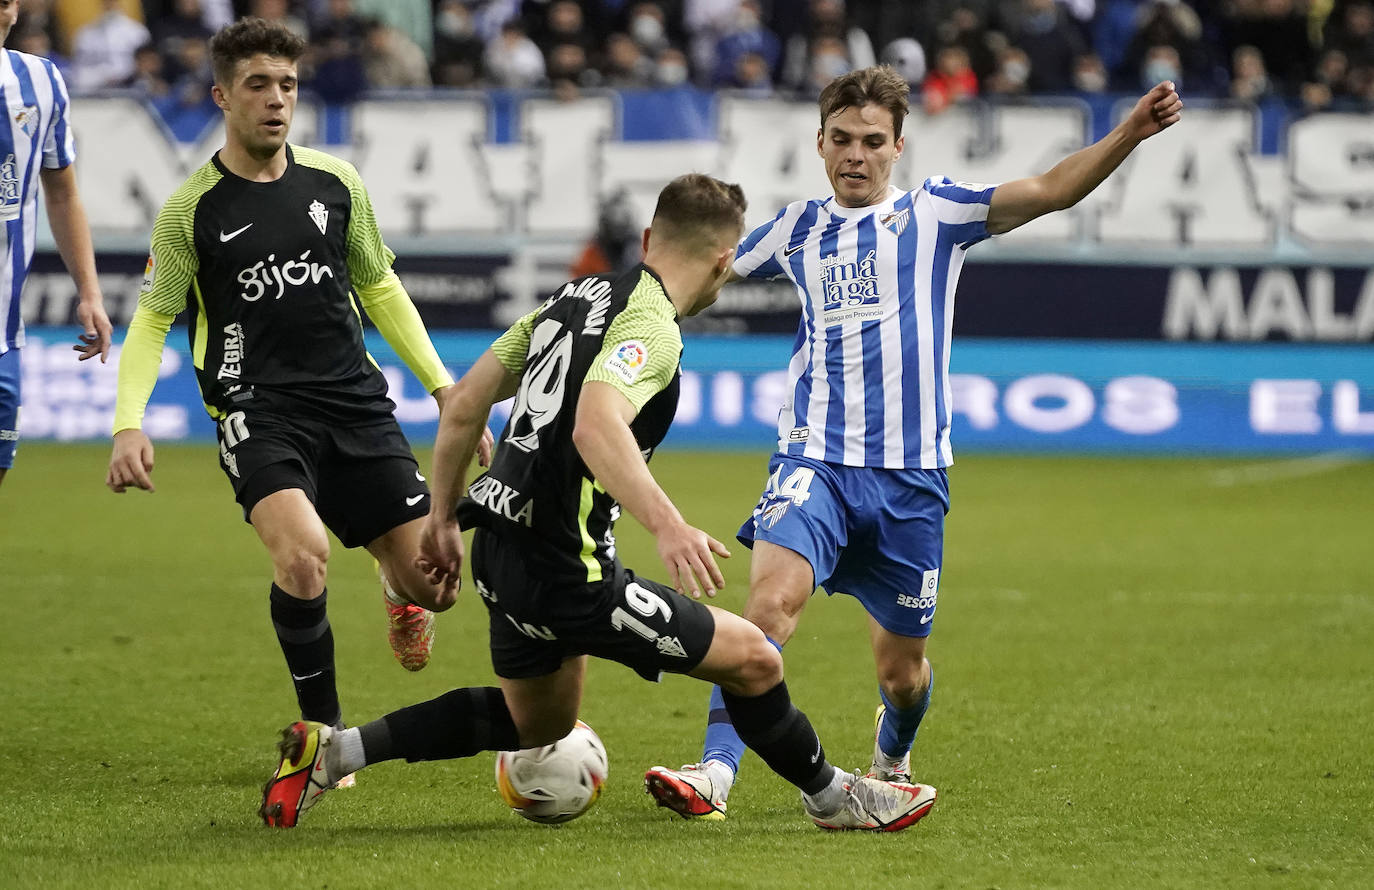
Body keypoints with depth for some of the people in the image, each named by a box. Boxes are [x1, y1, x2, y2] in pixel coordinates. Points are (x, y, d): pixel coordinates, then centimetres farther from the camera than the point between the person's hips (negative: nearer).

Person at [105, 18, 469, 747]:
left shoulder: (334, 183, 6)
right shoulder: (193, 208, -2)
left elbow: (380, 290, 18)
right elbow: (151, 320, 4)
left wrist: (445, 387, 14)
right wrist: (128, 424, -9)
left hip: (354, 401, 3)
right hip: (257, 409, -3)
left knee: (433, 586, -2)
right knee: (304, 552, -32)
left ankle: (397, 591, 40)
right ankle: (323, 730, -10)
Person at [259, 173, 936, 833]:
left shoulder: (577, 296, 12)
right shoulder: (650, 325, -15)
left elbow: (464, 404, 15)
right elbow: (595, 426, -35)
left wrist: (443, 518, 24)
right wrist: (667, 524, -44)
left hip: (501, 552, 9)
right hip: (563, 575, -9)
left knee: (538, 722, 28)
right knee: (754, 660, 1)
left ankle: (331, 751, 21)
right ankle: (830, 797, 22)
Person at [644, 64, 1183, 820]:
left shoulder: (933, 213, 6)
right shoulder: (798, 229, 13)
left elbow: (1050, 190, -5)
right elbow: (710, 273, 32)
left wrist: (1129, 133, -18)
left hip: (910, 475, 0)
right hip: (816, 460, 0)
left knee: (901, 664, 9)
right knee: (772, 596, -26)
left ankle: (892, 758, 43)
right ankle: (715, 774, -33)